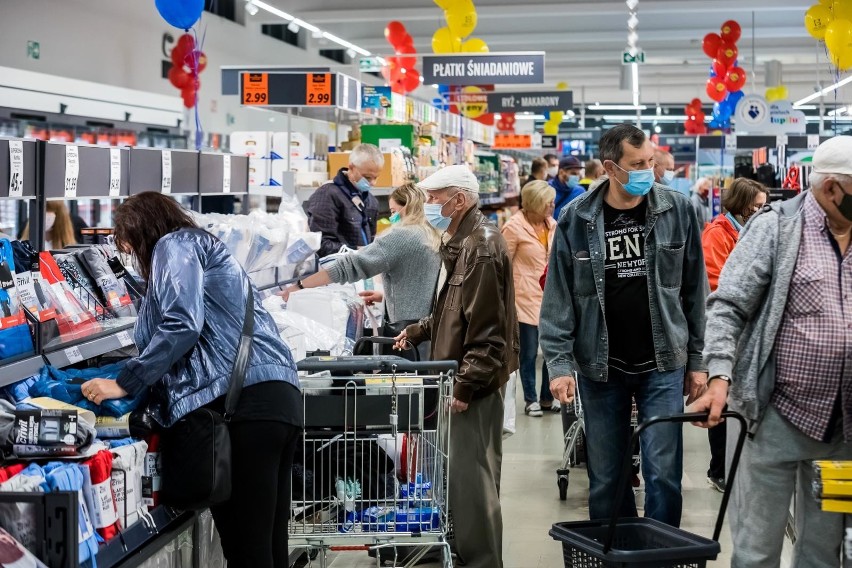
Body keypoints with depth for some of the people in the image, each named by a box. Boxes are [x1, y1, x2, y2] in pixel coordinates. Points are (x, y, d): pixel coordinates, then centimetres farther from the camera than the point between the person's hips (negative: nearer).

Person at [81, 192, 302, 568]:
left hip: (242, 400, -9)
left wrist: (124, 384, -2)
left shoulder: (174, 244, 7)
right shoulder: (205, 247, 34)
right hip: (278, 397, 10)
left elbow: (182, 325, -9)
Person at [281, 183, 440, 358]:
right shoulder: (432, 237, 14)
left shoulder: (401, 236, -12)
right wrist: (387, 296, 17)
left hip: (406, 329, -8)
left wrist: (300, 285, -14)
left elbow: (351, 265, -17)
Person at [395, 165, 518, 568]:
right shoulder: (459, 243, 14)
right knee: (460, 471, 17)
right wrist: (418, 331, 18)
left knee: (472, 475, -4)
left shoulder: (482, 248, -17)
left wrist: (466, 385, -22)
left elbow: (487, 331, -22)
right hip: (459, 373, 10)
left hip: (475, 381, -10)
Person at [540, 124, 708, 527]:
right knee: (605, 478, 9)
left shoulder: (676, 210, -2)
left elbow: (694, 290, 2)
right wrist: (560, 363, -10)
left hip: (663, 364, 0)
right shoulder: (577, 218, -4)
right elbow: (558, 297, -2)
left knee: (663, 474, -1)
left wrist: (697, 360, 2)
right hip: (601, 367, 0)